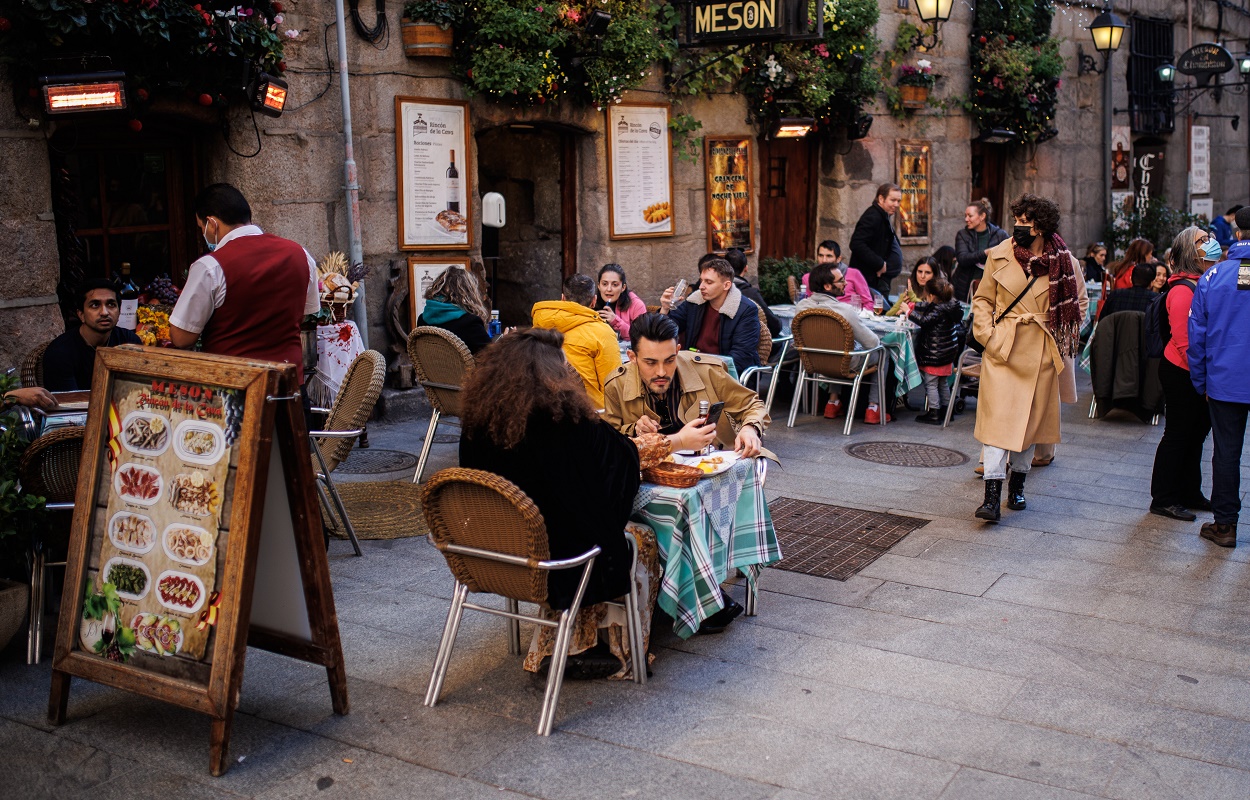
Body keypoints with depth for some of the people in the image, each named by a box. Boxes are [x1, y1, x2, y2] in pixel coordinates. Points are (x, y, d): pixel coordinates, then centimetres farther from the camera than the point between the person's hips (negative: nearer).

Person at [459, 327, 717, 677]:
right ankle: (624, 653, 28)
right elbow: (624, 457, -8)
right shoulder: (565, 416, -23)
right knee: (643, 540, 18)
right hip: (558, 561, -6)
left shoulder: (478, 417, -6)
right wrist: (678, 441, 9)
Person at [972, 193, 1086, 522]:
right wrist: (988, 335, -4)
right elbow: (982, 299, 8)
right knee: (998, 419, -8)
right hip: (1003, 349, -1)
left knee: (1032, 419, 10)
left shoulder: (1065, 262, -1)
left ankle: (1017, 485, 26)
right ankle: (992, 495, -10)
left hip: (1041, 355, 1)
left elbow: (1080, 302, 13)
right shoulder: (999, 256, -1)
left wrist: (1063, 337, 4)